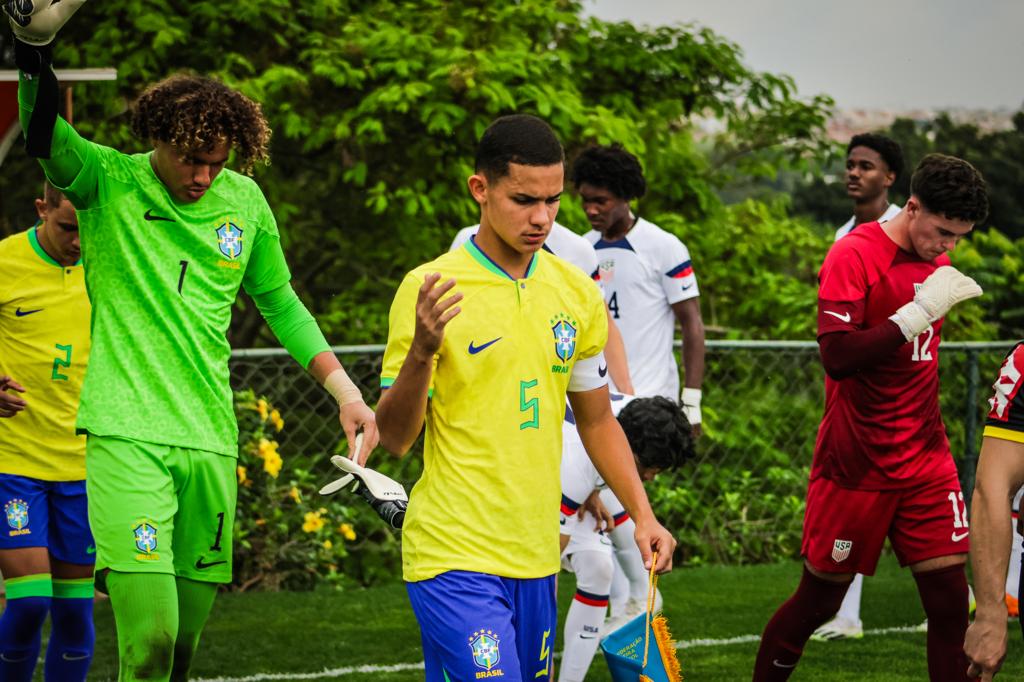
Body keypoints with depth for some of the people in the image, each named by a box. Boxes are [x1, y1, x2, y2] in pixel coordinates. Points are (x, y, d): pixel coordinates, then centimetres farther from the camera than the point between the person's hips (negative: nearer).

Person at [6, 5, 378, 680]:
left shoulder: (245, 201, 9)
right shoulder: (107, 182, -2)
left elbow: (280, 302, 22)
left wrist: (344, 389, 15)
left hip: (211, 440, 4)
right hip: (125, 433, -4)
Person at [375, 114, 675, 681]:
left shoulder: (577, 293, 9)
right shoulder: (429, 290, -9)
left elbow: (596, 420, 21)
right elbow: (394, 437, -9)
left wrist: (642, 514, 11)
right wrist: (421, 352, -26)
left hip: (537, 557, 6)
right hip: (454, 557, -6)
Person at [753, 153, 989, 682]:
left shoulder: (935, 260, 7)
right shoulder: (853, 256, -13)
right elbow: (838, 355, -25)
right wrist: (921, 310, -26)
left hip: (926, 460, 6)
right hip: (855, 467, -6)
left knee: (949, 594, -2)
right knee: (819, 599, 4)